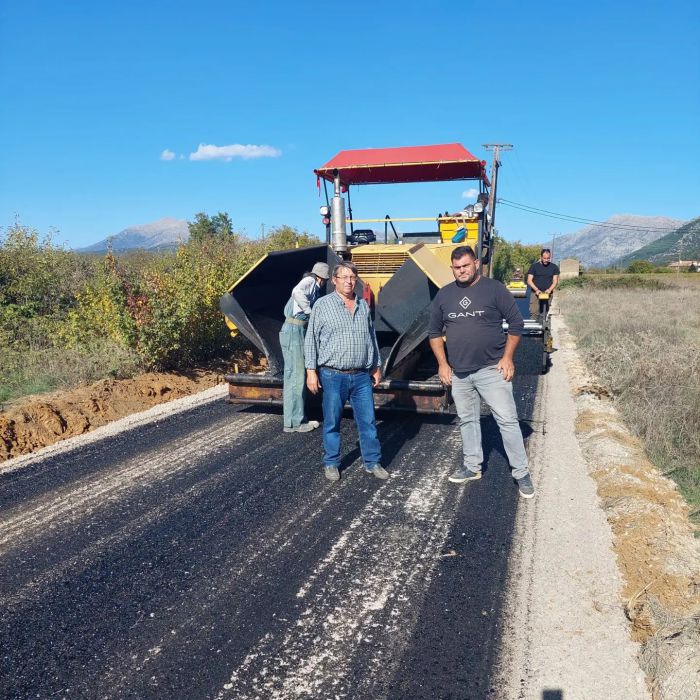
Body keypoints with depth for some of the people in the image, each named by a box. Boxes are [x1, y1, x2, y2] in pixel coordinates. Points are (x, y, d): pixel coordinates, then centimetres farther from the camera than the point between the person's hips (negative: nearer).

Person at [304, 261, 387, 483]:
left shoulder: (363, 305, 10)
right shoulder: (323, 305, -2)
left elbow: (372, 337, 19)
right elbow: (311, 340, -1)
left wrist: (376, 366, 18)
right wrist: (311, 370, -7)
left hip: (361, 376, 3)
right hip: (333, 376, -3)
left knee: (368, 420, 6)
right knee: (332, 422, 7)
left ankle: (372, 462, 18)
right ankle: (331, 463, 21)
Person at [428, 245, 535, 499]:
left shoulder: (494, 289, -5)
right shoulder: (444, 295, 6)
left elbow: (515, 323, -2)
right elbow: (434, 332, 13)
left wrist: (507, 357, -8)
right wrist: (442, 363, 5)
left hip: (491, 370, -4)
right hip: (458, 373, 4)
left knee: (507, 420, -3)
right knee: (467, 420, 15)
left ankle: (521, 473, 6)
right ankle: (472, 466, 30)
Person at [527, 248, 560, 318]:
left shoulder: (554, 267, 8)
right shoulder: (534, 266, 3)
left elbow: (555, 281, 4)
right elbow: (529, 280, 0)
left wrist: (550, 289, -15)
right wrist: (536, 289, -16)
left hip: (547, 294, 1)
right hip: (535, 293, -1)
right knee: (534, 312, -13)